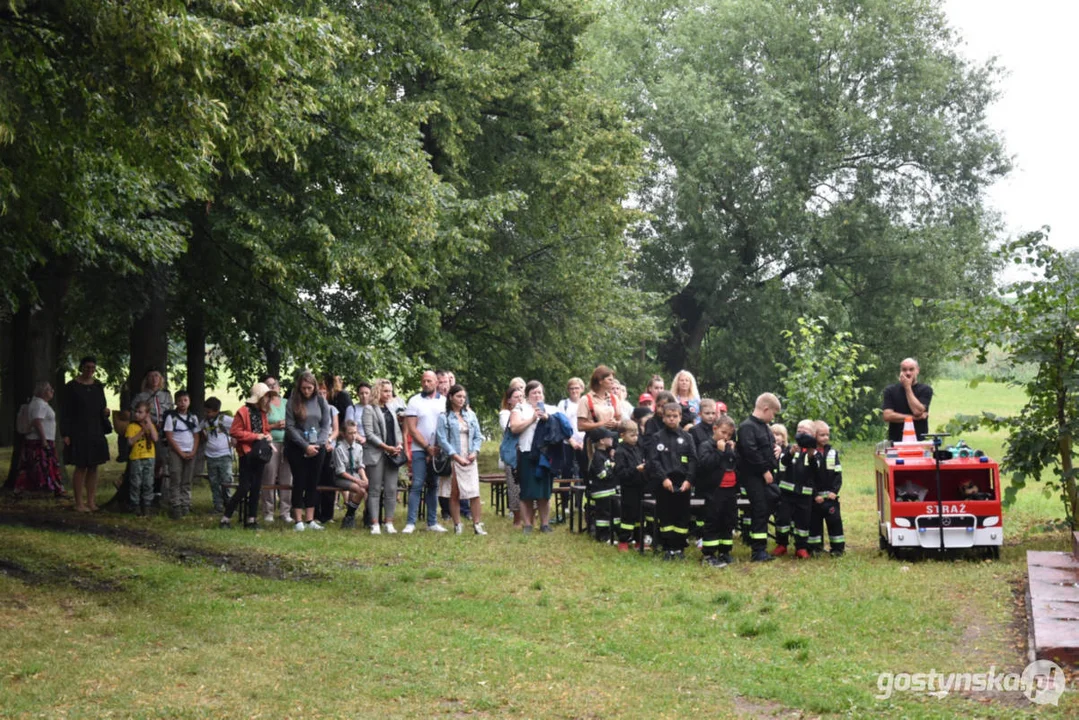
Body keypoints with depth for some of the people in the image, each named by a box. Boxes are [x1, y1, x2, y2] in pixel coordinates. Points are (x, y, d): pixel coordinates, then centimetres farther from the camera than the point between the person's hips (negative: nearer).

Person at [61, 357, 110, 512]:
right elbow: (65, 411, -7)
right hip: (78, 433, -5)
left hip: (96, 432, 5)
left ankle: (91, 501, 12)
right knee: (81, 467, -4)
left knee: (93, 467, 6)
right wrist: (65, 434, -13)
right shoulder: (71, 387, -5)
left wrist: (105, 411, -5)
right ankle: (79, 503, 1)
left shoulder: (98, 387, 11)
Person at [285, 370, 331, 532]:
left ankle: (310, 520, 10)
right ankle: (298, 520, 2)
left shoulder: (321, 401, 3)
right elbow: (290, 427, -8)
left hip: (317, 447, 3)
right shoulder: (293, 402, -4)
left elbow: (326, 425, 4)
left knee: (313, 483, 5)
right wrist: (305, 446, -14)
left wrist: (318, 444, -9)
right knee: (299, 483, -1)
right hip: (297, 447, -2)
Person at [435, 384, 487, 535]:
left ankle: (477, 524, -2)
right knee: (455, 494, 2)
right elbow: (442, 440, -8)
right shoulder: (444, 417, -2)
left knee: (475, 493, -4)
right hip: (453, 460, -3)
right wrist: (456, 457, -14)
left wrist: (475, 452, -5)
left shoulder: (470, 415, 12)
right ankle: (457, 525, 8)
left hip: (470, 460, 3)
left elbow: (478, 436, 12)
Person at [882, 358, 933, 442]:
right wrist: (913, 417, -8)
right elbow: (887, 416, -5)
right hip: (896, 441, 1)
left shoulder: (925, 390, 4)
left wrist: (908, 387, -5)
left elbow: (917, 411, -12)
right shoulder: (890, 390, 6)